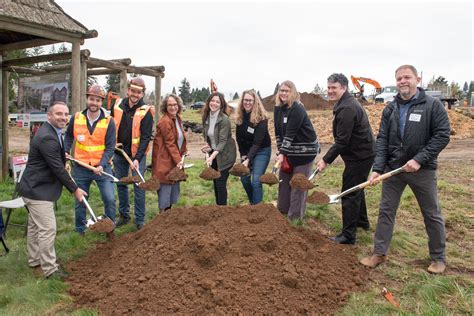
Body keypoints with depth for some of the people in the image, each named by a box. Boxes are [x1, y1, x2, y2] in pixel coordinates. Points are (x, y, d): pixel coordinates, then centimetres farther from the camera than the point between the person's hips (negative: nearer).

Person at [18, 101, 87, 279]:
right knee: (47, 229, -6)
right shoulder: (47, 138, -26)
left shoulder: (51, 132, 7)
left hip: (35, 187, 11)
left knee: (35, 226, 21)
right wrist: (74, 189, -16)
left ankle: (34, 260, 35)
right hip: (38, 190, -11)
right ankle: (50, 269, 3)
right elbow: (58, 168, -23)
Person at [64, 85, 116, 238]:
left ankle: (110, 229, 15)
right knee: (80, 201, 13)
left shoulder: (108, 121, -10)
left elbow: (110, 147, -11)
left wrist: (102, 165, -23)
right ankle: (80, 231, 31)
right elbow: (69, 136, 16)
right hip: (80, 167, 2)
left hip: (102, 167, -2)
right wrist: (66, 151, 0)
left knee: (109, 199, -6)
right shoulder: (76, 118, -2)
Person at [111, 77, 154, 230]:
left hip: (137, 154, -5)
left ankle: (140, 220, 9)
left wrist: (137, 158, -23)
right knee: (121, 184, 14)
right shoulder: (117, 105, 1)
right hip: (119, 152, 5)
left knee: (138, 186, -2)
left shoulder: (145, 111, -13)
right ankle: (124, 215, 29)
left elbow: (146, 137, -16)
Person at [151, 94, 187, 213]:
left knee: (175, 186, 15)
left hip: (175, 159, 9)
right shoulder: (165, 121, -17)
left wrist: (181, 155, 7)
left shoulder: (178, 119, 10)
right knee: (166, 185, -4)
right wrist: (178, 160, -21)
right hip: (165, 160, -9)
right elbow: (170, 143, -20)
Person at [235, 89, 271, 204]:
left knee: (256, 180, -13)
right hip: (246, 151, 6)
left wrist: (248, 159, -33)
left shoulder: (261, 118, -22)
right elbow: (239, 137, 2)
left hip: (262, 151, -6)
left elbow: (257, 142, -27)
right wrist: (243, 154, -3)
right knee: (244, 178, 10)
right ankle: (252, 202, 31)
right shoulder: (240, 116, -5)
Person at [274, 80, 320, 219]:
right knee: (284, 179, 13)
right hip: (289, 150, 8)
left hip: (304, 150, -7)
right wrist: (281, 151, -3)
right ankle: (282, 210, 27)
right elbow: (278, 132, 5)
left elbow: (290, 133, -24)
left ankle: (295, 216, 7)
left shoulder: (297, 109, -19)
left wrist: (282, 153, -27)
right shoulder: (278, 109, 4)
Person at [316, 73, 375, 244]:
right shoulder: (344, 103, 11)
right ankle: (362, 221, 42)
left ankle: (348, 235, 3)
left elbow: (342, 141, -26)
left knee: (349, 193, -5)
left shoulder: (347, 108, -24)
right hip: (362, 153, 11)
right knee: (356, 188, 24)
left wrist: (326, 160, -21)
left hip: (359, 156, -11)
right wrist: (327, 158, 15)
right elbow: (342, 138, 16)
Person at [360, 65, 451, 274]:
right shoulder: (390, 109, 4)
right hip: (393, 168, 4)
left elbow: (442, 135, -11)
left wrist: (419, 159, -19)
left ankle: (438, 258, 27)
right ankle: (379, 253, 21)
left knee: (432, 214, 10)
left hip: (422, 170, -3)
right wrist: (377, 168, -10)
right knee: (386, 211, 9)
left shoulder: (432, 105, -7)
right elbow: (382, 140, 1)